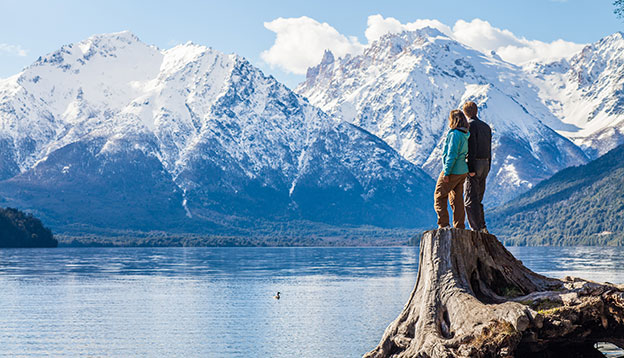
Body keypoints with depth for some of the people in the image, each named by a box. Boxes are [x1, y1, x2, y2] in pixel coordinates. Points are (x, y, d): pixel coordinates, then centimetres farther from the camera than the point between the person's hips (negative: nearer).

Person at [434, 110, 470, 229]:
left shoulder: (455, 134, -17)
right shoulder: (465, 135, 9)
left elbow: (452, 155, -21)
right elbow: (465, 153, 12)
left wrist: (446, 172, -18)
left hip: (452, 172, -8)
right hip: (462, 172, 8)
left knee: (439, 197, 2)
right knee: (457, 199, 12)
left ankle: (444, 225, -3)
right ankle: (459, 227, 13)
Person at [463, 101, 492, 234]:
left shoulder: (470, 125, -10)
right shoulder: (486, 126, 15)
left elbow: (472, 148, -18)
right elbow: (489, 149, 16)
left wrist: (471, 168, -19)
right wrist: (487, 168, 19)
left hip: (474, 164, -8)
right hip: (485, 164, 8)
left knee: (471, 200, -6)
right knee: (478, 200, 14)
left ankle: (477, 229, -10)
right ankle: (483, 228, 10)